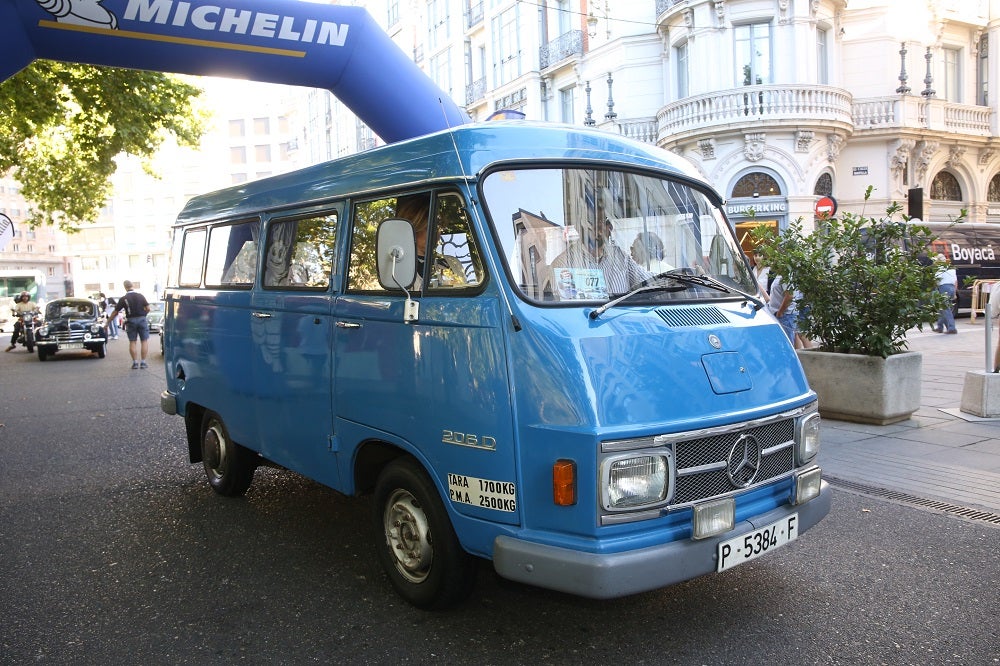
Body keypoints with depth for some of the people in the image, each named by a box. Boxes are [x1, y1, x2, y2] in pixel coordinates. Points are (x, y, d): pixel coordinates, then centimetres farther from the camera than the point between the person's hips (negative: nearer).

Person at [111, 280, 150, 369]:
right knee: (144, 341, 5)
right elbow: (148, 308, -5)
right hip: (142, 319, 0)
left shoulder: (123, 299, -4)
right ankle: (143, 362, 1)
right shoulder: (140, 296, -1)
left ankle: (135, 362, 5)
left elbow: (115, 312, 0)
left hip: (131, 321, 0)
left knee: (132, 342, 8)